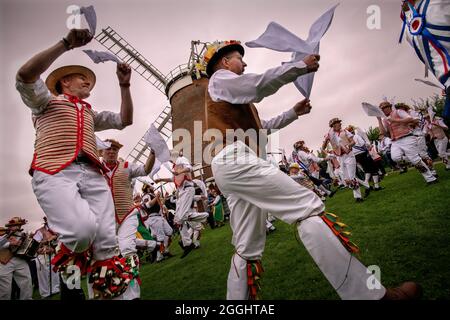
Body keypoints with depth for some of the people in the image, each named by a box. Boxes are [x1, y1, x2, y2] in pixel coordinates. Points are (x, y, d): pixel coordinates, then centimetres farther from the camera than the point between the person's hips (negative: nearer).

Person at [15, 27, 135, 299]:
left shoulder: (91, 113, 35)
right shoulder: (47, 100, 19)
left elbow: (124, 120, 29)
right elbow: (25, 76, -2)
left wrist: (124, 85, 20)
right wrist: (66, 44, -6)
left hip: (93, 175, 5)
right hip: (55, 173, -5)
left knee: (107, 242, -11)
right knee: (83, 229, -29)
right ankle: (69, 258, 5)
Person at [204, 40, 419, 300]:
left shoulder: (232, 97, 36)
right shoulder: (219, 79, 8)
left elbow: (261, 127, 36)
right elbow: (259, 86, -12)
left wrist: (294, 113, 31)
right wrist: (301, 66, -5)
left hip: (228, 169, 11)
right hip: (235, 160, -11)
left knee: (248, 250, 9)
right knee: (309, 207, -18)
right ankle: (368, 293, -21)